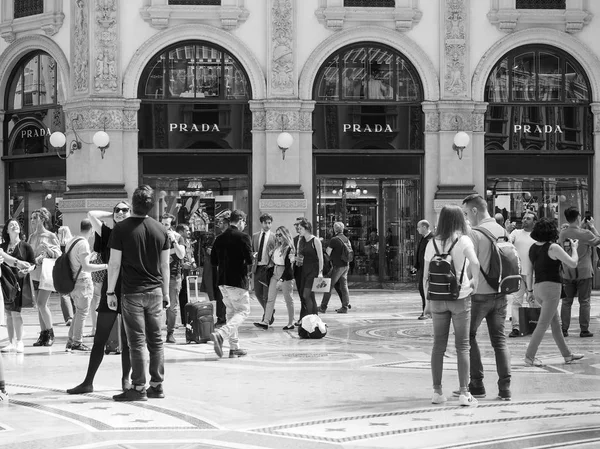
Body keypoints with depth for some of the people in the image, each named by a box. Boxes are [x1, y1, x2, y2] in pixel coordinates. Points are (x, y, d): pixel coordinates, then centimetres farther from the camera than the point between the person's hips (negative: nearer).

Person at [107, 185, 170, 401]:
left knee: (137, 341, -2)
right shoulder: (160, 229, 4)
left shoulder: (121, 228, -8)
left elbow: (114, 263, -7)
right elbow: (165, 266, 8)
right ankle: (157, 385, 14)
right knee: (156, 339, 10)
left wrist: (110, 291, 1)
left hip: (132, 292, -4)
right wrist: (166, 293, 15)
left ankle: (139, 388, 0)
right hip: (155, 291, 4)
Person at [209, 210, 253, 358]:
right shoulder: (243, 237, -11)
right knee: (243, 311, 2)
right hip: (238, 280, -7)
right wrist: (251, 258, 6)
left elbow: (213, 261, 9)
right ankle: (220, 334, -20)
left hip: (222, 281, 7)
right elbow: (249, 260, -16)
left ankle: (234, 347, 17)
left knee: (231, 312, 16)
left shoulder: (219, 238, 8)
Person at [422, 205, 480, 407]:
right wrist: (475, 280, -5)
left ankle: (437, 392, 13)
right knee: (462, 346, 4)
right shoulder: (463, 240, -7)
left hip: (437, 299, 3)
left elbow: (425, 277, 5)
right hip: (460, 298, -3)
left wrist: (428, 301, 14)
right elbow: (475, 263, -24)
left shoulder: (432, 243, 3)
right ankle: (464, 393, 1)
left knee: (438, 345, 10)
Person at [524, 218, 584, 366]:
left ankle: (567, 354, 25)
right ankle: (529, 357, -5)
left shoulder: (533, 248, 7)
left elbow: (529, 272, 11)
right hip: (551, 287, -8)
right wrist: (574, 248, 6)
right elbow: (573, 263, -8)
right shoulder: (553, 247, -13)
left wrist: (530, 290, 23)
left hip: (538, 287, 8)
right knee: (543, 324, -4)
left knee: (555, 323, 16)